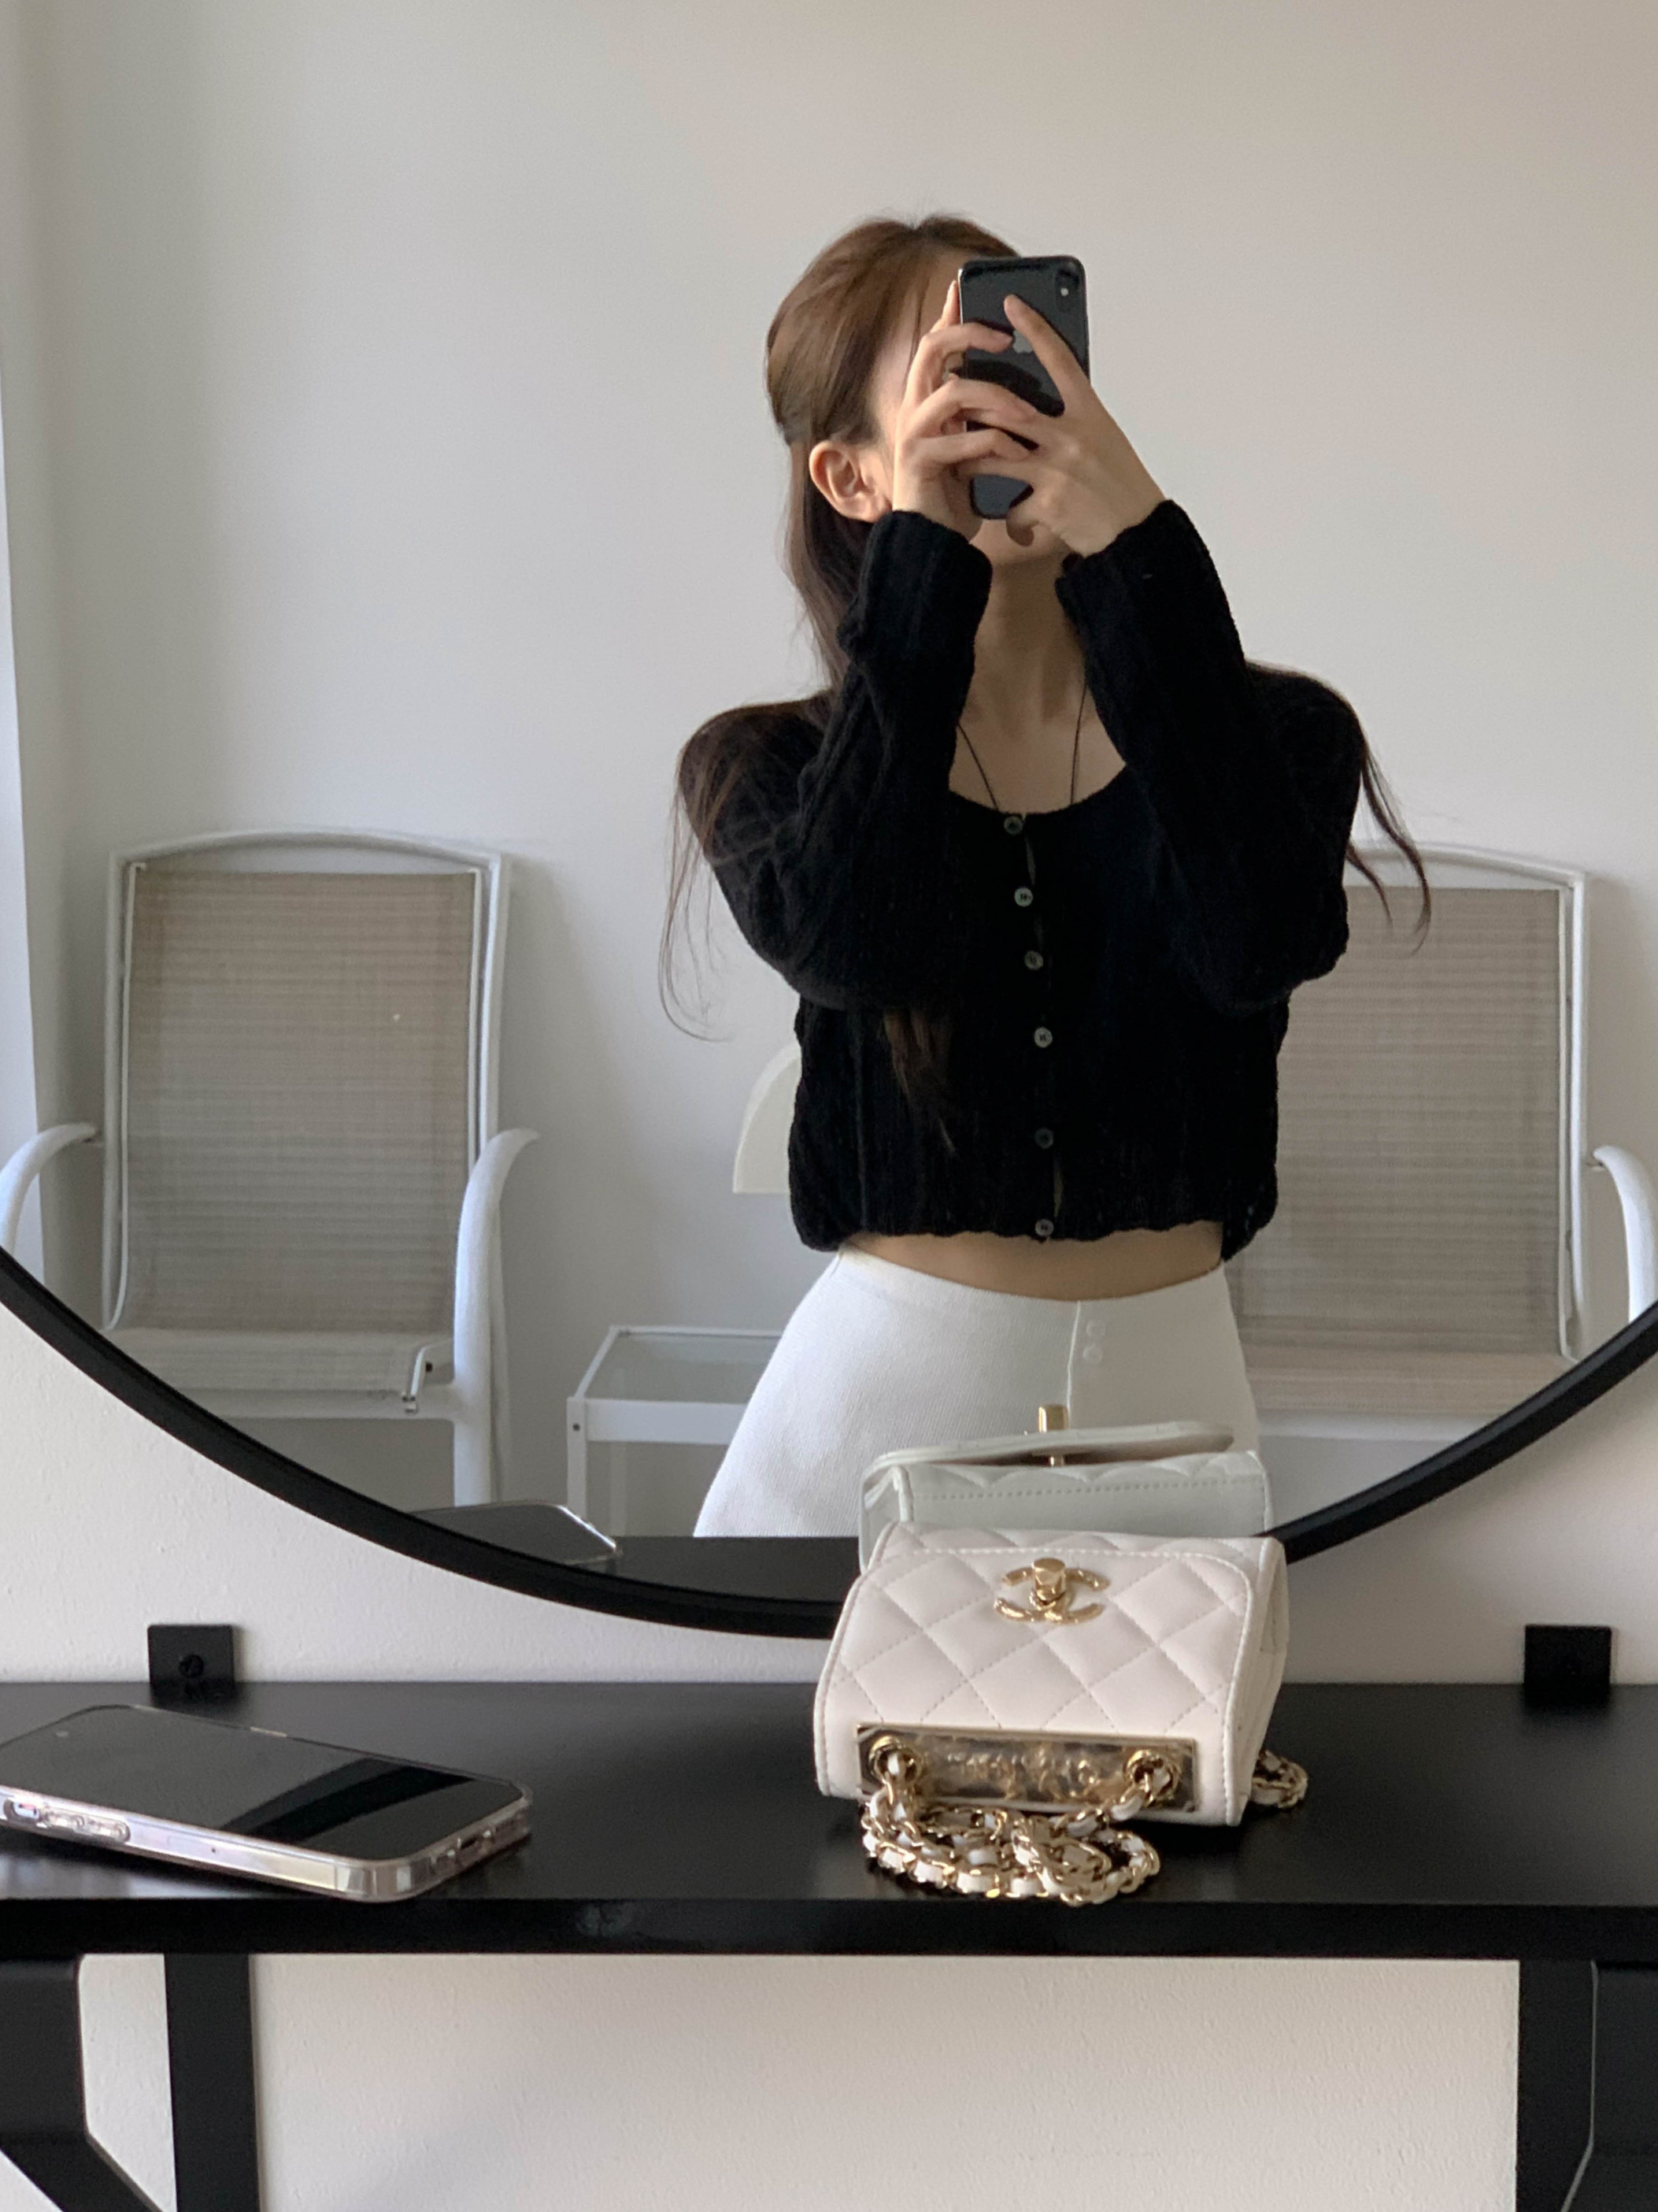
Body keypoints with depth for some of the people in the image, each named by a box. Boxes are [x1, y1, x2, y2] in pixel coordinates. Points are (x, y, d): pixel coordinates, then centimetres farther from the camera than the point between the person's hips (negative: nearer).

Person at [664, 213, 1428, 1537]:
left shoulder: (1273, 734, -1)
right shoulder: (769, 769, 0)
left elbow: (1262, 948, -22)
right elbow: (847, 949, -22)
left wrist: (1137, 548, -24)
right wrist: (921, 557, -21)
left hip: (1168, 1380, 1)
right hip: (890, 1377, 0)